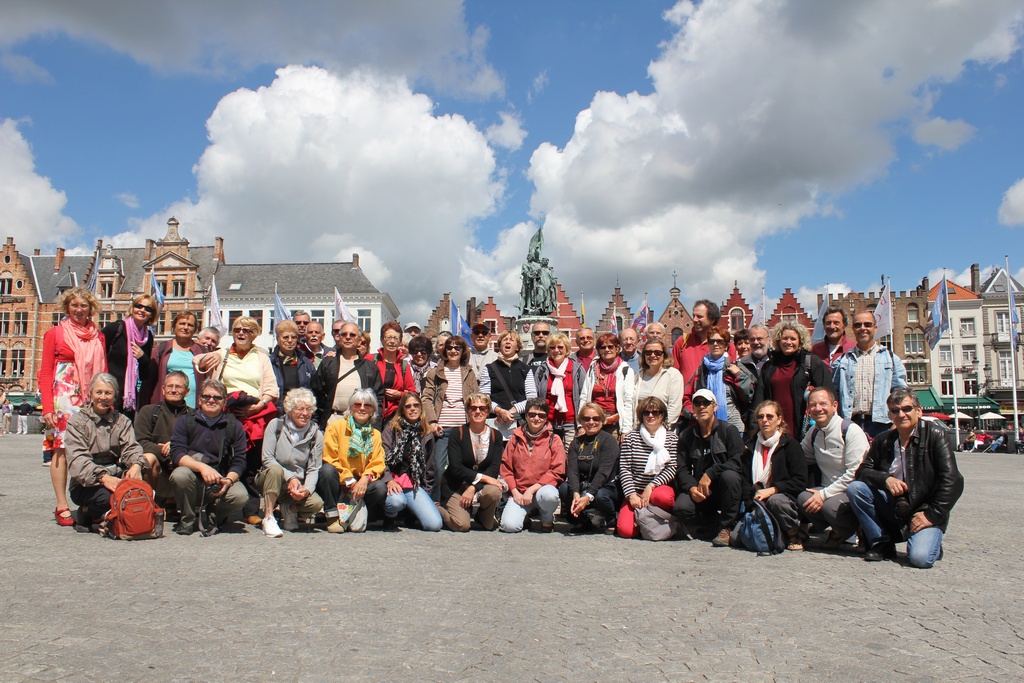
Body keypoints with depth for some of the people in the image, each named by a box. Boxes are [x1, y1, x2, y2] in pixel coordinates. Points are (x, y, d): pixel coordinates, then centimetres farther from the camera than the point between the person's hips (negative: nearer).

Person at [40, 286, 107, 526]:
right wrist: (47, 407, -8)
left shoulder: (98, 336, 14)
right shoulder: (55, 333, 4)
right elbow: (46, 373, 1)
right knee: (61, 448, -6)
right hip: (63, 397, -3)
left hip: (92, 399, 3)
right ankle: (62, 506, -3)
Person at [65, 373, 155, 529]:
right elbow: (77, 460, -14)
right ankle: (87, 514, 1)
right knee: (107, 496, -37)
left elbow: (131, 448, -2)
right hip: (86, 484, -4)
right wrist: (102, 477, -31)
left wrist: (136, 465, -27)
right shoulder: (77, 421, 1)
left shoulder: (122, 421, 15)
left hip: (116, 476, 4)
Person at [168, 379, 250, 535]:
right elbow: (176, 454, -10)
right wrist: (202, 467, -26)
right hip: (194, 481, 0)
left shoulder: (234, 426, 5)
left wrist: (228, 480, -22)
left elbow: (239, 462, -1)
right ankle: (188, 519, -5)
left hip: (222, 482, 0)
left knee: (241, 496, -30)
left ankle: (212, 516, 5)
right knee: (179, 474, -32)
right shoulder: (185, 422, 4)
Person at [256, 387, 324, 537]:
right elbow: (267, 459, -12)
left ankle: (290, 509, 8)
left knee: (316, 503, -26)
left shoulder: (316, 435, -1)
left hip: (298, 484, 2)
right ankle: (268, 518, -27)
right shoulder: (276, 425, -5)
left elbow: (313, 469, -5)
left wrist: (307, 489, -24)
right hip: (269, 479, -2)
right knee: (275, 470, -36)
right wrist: (289, 478, -21)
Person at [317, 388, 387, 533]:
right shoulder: (336, 427, -1)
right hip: (338, 484, -2)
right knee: (327, 470, -32)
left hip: (360, 484, 2)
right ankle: (332, 516, -18)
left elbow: (377, 463, 2)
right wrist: (350, 481, -17)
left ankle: (351, 515, -6)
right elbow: (330, 459, -9)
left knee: (380, 488, -25)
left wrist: (365, 478, -20)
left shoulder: (375, 435, 10)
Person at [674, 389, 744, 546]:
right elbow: (682, 469, 2)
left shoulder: (729, 430, -3)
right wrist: (691, 487, -18)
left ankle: (726, 528, -17)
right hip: (699, 491, 2)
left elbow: (737, 462, -15)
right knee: (681, 507, -29)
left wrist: (710, 474, -23)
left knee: (730, 476, -35)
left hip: (724, 490, -2)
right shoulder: (686, 436, 7)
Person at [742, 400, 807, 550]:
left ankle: (794, 536, -10)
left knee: (775, 501, -40)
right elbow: (744, 479, 11)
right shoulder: (751, 447, 15)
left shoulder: (790, 445, 2)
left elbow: (800, 481, -7)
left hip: (785, 498, -3)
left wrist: (772, 490, -16)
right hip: (758, 503, 4)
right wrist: (752, 500, -7)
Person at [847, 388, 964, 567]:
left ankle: (930, 540, 10)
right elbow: (863, 470, 1)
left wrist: (931, 515, -18)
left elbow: (952, 481, -14)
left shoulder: (934, 435, -9)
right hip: (893, 508, 4)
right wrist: (885, 479, -21)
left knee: (920, 558, -28)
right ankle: (881, 544, -3)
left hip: (925, 512, -4)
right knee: (855, 488, -18)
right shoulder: (883, 441, 5)